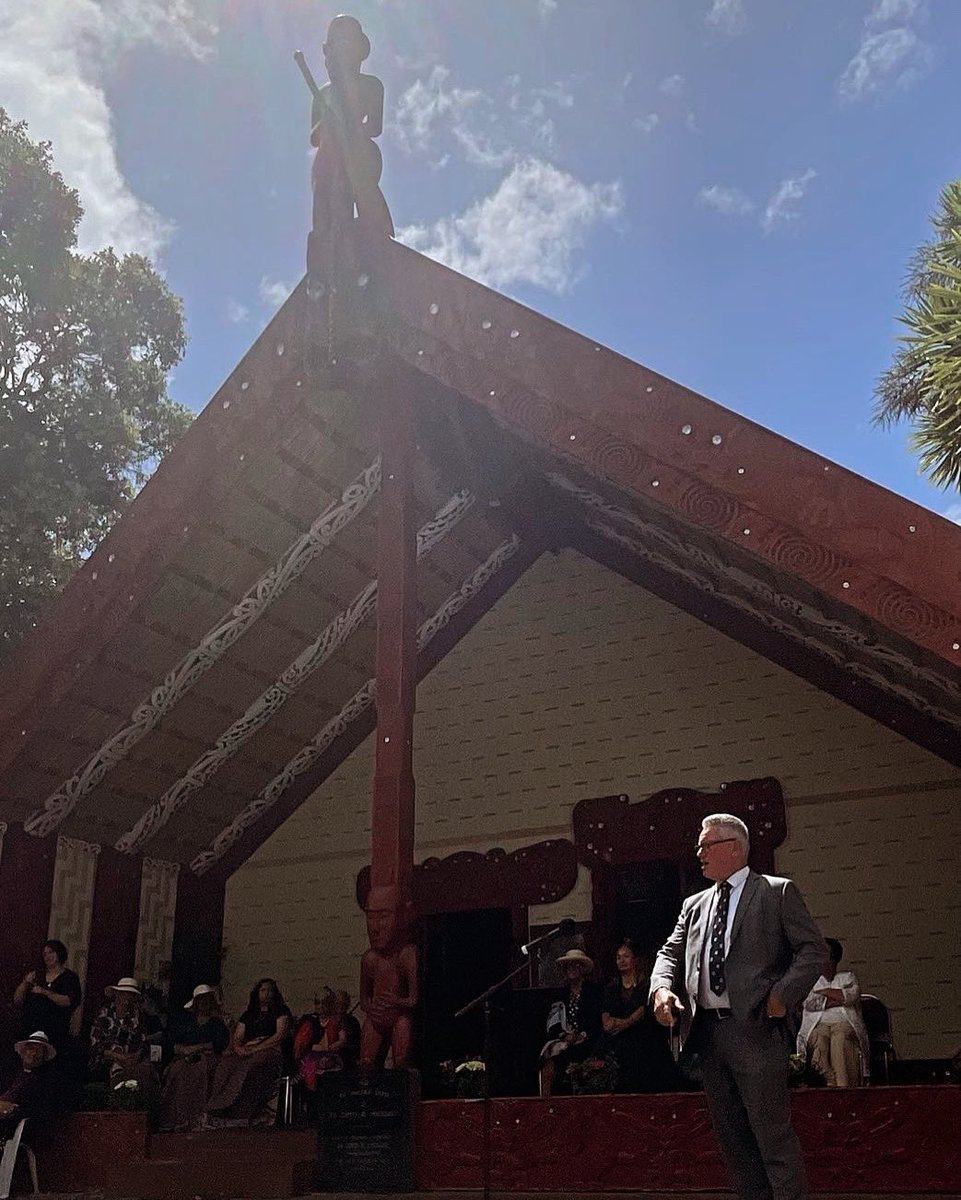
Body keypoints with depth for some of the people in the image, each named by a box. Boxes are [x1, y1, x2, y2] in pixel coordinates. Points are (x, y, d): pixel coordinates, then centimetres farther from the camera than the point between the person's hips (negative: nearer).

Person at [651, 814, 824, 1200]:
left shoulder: (778, 892, 0)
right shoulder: (694, 905, 16)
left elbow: (813, 949, -3)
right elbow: (670, 952, 15)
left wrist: (782, 995, -13)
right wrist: (662, 987, -5)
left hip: (755, 1030, -6)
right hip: (708, 1032, 6)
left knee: (772, 1132, -5)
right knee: (730, 1136, 12)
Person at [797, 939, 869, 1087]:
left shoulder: (848, 977, 28)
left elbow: (853, 995, 3)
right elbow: (810, 1004, 5)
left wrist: (824, 992, 6)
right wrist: (840, 999, -1)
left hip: (844, 1023, -1)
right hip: (818, 1025, 1)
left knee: (839, 1038, -39)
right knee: (819, 1042, -38)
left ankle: (844, 1086, -53)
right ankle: (833, 1084, -50)